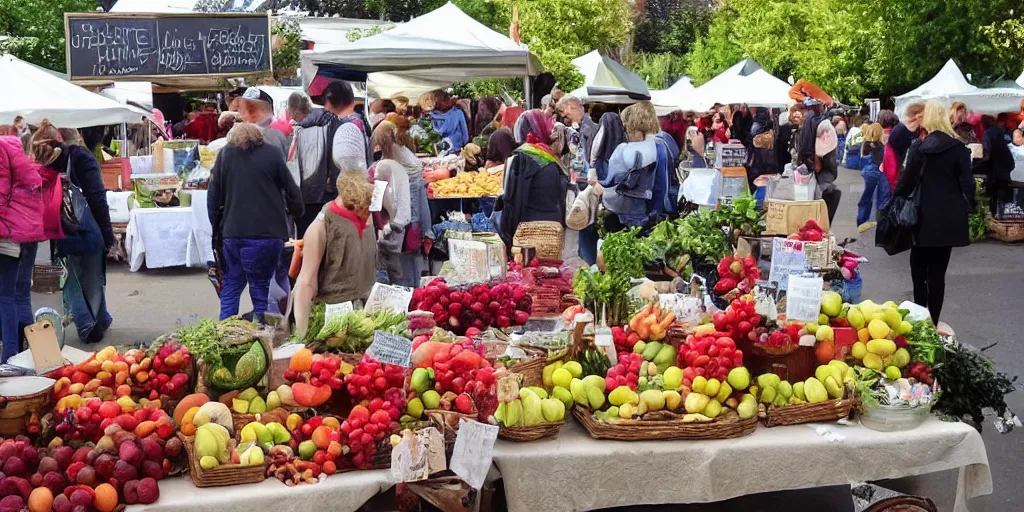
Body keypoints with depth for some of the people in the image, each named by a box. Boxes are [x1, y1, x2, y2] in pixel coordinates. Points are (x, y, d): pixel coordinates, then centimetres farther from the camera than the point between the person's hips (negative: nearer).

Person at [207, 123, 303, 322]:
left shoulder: (225, 154, 7)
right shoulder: (272, 154, -2)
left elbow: (213, 196, 9)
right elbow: (291, 190, 2)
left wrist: (217, 228, 19)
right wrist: (296, 211, 22)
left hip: (232, 232, 3)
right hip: (267, 232, -3)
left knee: (231, 283, 14)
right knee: (260, 285, 4)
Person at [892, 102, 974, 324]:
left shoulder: (919, 147, -8)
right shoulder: (958, 148, 0)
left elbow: (907, 180, -6)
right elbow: (967, 183, 0)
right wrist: (968, 209, 10)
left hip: (925, 217, -2)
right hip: (950, 218, 3)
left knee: (919, 269, 10)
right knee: (938, 272, 6)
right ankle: (933, 322, 7)